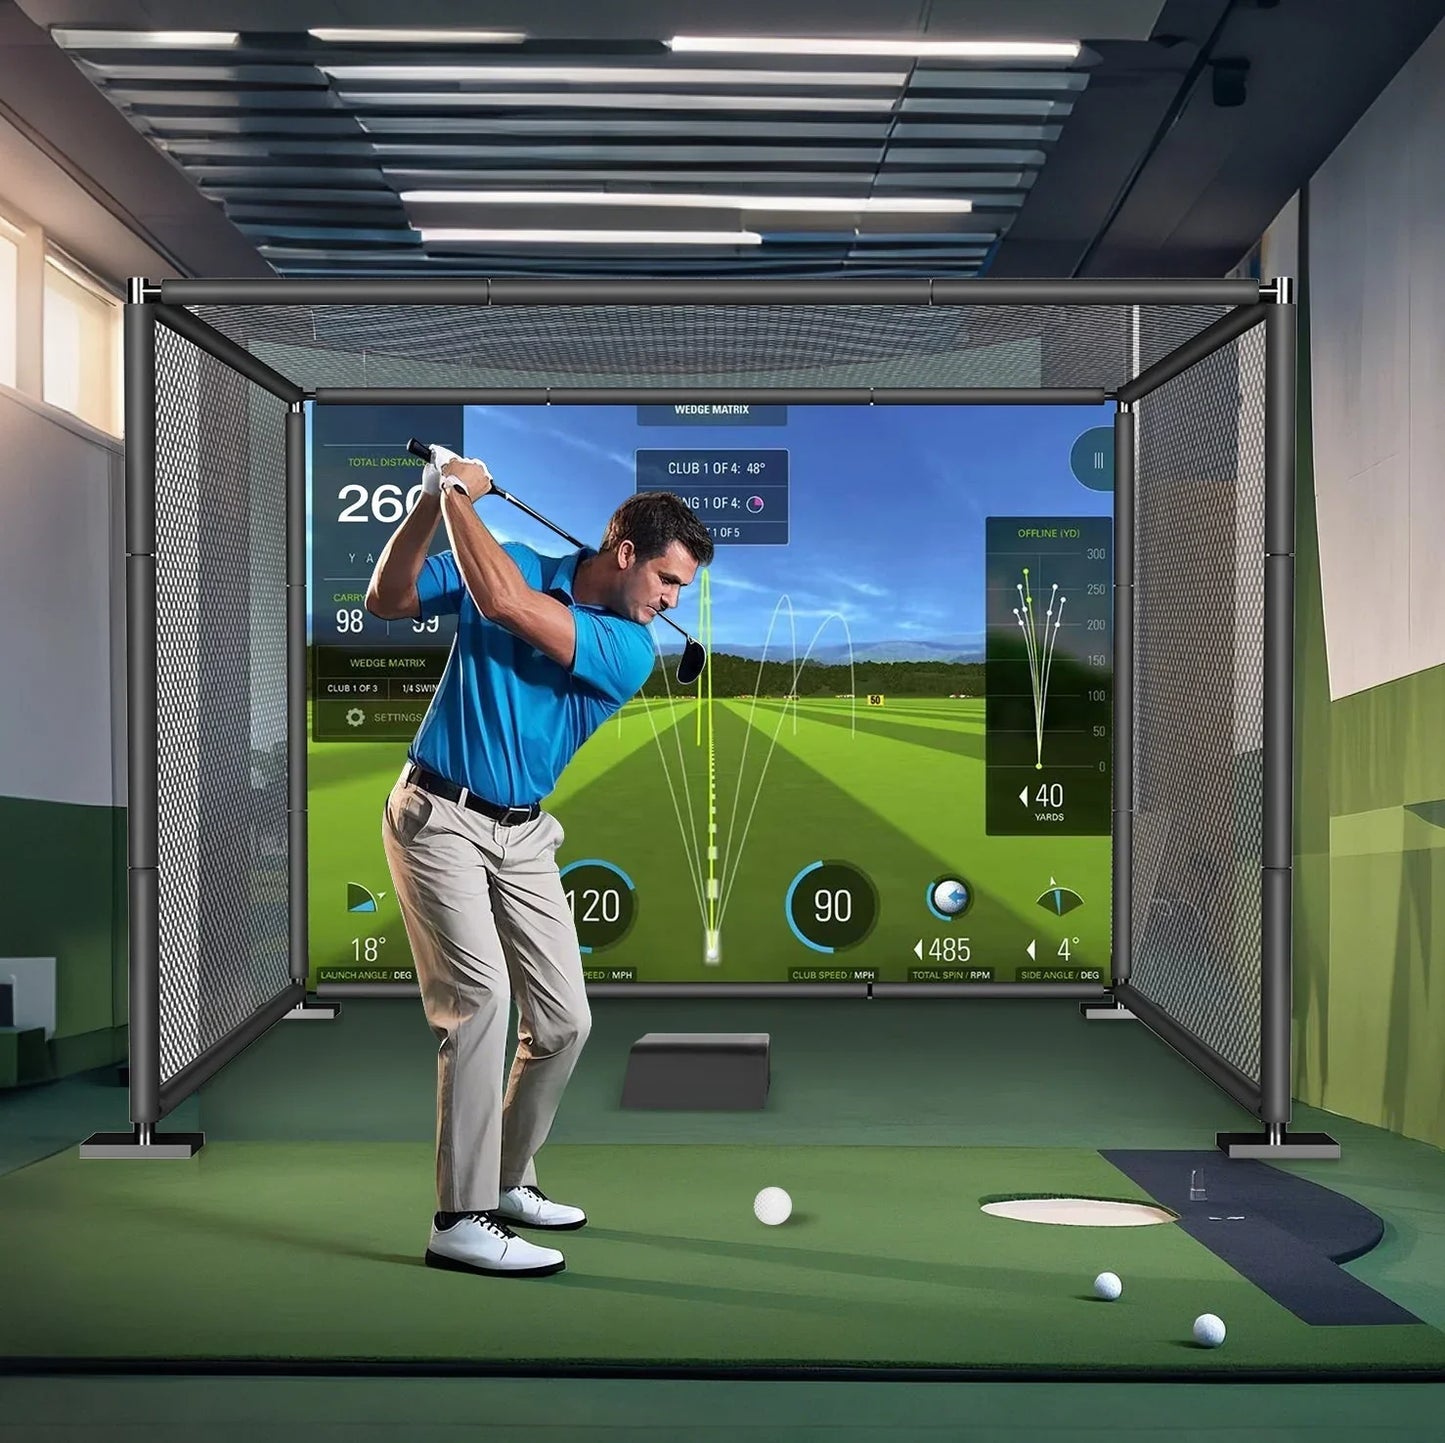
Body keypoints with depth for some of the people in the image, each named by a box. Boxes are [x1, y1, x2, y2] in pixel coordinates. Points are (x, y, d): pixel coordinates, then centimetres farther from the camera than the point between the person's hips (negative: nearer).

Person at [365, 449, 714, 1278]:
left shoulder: (632, 652, -7)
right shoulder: (511, 561, -3)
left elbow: (504, 603, -21)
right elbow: (386, 600, -3)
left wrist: (458, 495, -13)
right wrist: (433, 502, -14)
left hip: (522, 835, 4)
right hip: (439, 815, -4)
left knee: (565, 1021, 3)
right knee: (480, 998, -18)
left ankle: (508, 1180, 25)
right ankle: (461, 1221, -13)